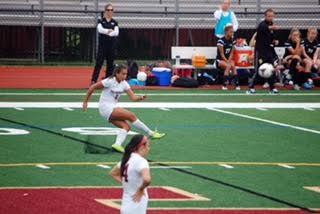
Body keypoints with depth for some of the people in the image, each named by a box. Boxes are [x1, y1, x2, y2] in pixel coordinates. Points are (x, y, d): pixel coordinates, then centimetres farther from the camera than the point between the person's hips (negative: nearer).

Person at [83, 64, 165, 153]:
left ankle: (117, 144, -23)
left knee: (126, 126, -12)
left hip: (112, 109, 8)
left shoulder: (124, 84, 3)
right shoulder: (110, 81, -16)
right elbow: (92, 87, -11)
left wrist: (140, 98, -25)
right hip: (105, 108, -8)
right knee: (131, 116, -16)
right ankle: (151, 133, -10)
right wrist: (85, 102, -8)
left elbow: (133, 97, -3)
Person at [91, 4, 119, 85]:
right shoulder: (101, 21, 4)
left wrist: (106, 32, -20)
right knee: (99, 63, -10)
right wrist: (109, 31, -25)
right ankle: (93, 80, -15)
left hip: (112, 45, 3)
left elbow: (116, 32, -6)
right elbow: (100, 29, -14)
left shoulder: (114, 22, 9)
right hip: (102, 45, -3)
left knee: (110, 64, 4)